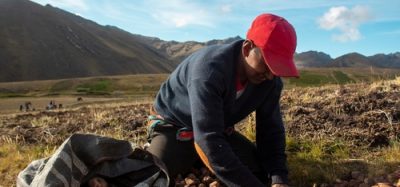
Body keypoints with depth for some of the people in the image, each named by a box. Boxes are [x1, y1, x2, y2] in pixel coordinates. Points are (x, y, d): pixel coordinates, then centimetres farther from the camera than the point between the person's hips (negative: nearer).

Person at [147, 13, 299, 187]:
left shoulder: (270, 80, -15)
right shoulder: (209, 69, -37)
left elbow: (271, 129, -9)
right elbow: (208, 140, -41)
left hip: (219, 130, 6)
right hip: (173, 126, -6)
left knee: (262, 170, -6)